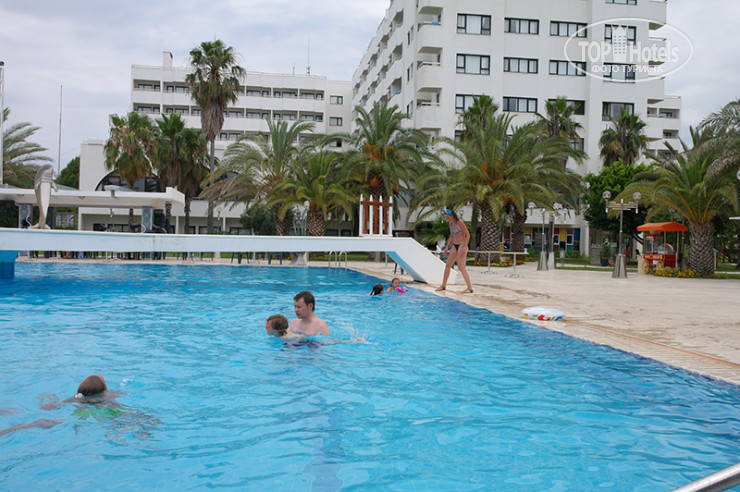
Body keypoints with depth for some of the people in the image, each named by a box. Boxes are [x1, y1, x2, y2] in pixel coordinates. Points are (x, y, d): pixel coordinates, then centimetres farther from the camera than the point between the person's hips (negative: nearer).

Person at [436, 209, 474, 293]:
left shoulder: (460, 222, -13)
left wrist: (465, 247, -23)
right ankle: (443, 285, 21)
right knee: (447, 265, 9)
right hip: (455, 246, 8)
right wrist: (447, 247, 17)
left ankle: (470, 288, -8)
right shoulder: (451, 224, 11)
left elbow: (468, 235, -15)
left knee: (461, 267, -12)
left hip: (462, 246, -8)